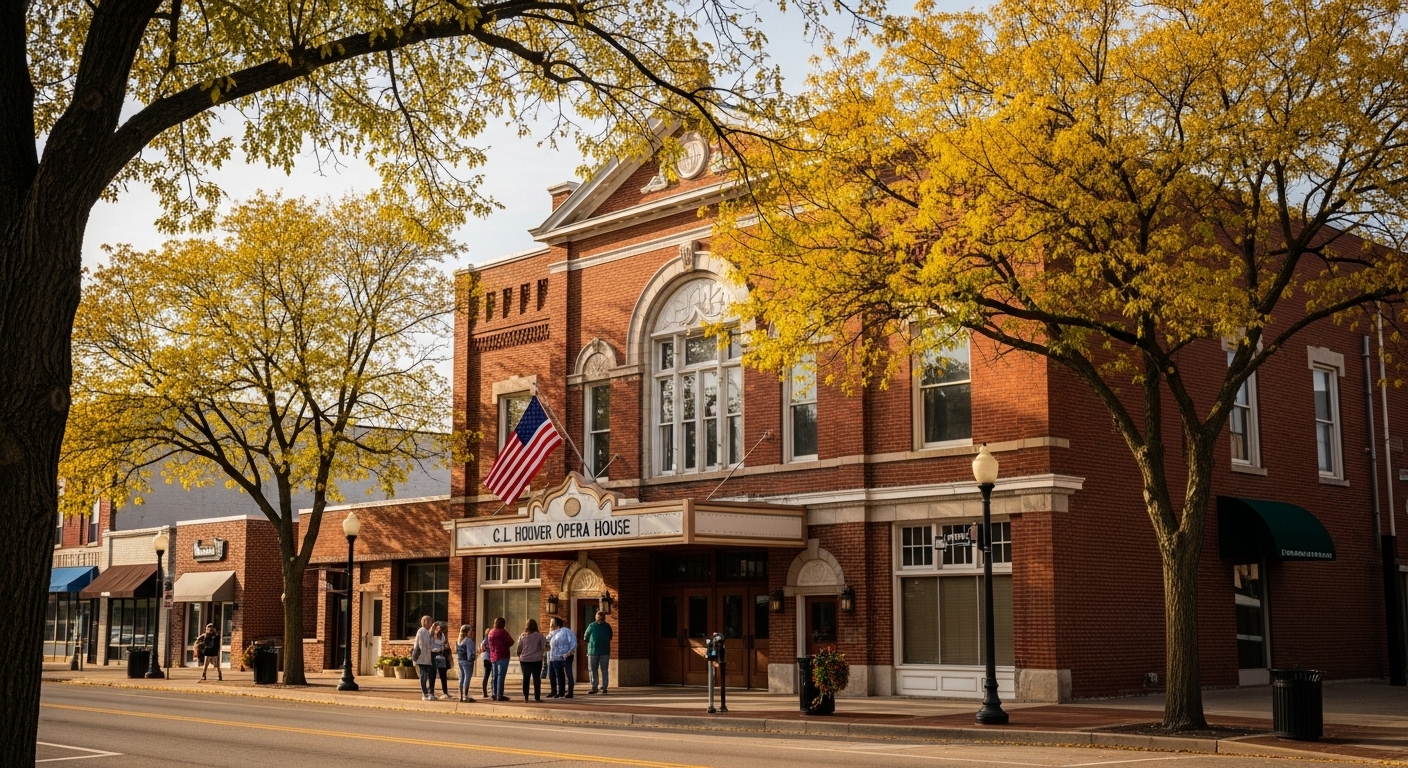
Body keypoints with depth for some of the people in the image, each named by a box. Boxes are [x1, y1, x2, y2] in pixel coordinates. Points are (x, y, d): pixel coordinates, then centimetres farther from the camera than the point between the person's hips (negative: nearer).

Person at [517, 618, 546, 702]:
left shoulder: (522, 636, 0)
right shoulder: (539, 635, -8)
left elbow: (519, 649, 6)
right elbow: (544, 647, -6)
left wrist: (519, 656, 22)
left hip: (524, 660, 2)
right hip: (536, 660, -2)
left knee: (526, 678, 10)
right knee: (536, 678, 3)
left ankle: (525, 697, 9)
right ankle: (537, 697, 1)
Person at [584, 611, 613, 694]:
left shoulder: (607, 627, 4)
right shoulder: (591, 626, 3)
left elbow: (610, 637, 11)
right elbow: (585, 637, 10)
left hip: (604, 652, -1)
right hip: (593, 651, 1)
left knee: (604, 670, -2)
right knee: (592, 670, 3)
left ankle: (604, 688, 1)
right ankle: (594, 688, 10)